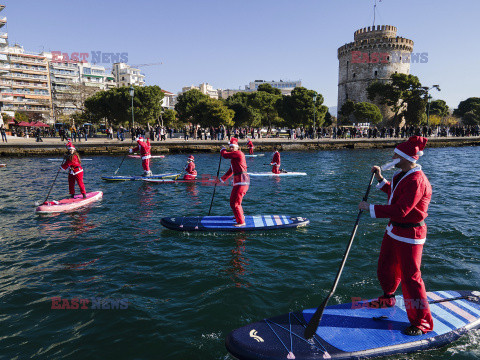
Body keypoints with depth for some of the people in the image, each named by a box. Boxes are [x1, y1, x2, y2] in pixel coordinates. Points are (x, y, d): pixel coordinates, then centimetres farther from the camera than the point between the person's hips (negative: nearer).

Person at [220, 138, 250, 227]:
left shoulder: (238, 153, -11)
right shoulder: (235, 156, 20)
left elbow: (225, 155, -11)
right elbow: (232, 169, 30)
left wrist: (222, 150, 13)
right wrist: (224, 178, 39)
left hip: (241, 181, -11)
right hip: (240, 181, 11)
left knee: (234, 203, -9)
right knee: (233, 199, 27)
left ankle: (241, 222, -1)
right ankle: (240, 216, 45)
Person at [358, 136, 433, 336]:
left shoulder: (416, 181, -26)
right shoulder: (403, 174, 5)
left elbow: (400, 211, -30)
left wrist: (371, 208, -24)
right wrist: (380, 179, 14)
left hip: (409, 235, -10)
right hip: (394, 230, 10)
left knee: (410, 277, -1)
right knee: (386, 267, 23)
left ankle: (423, 322, 17)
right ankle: (388, 299, 49)